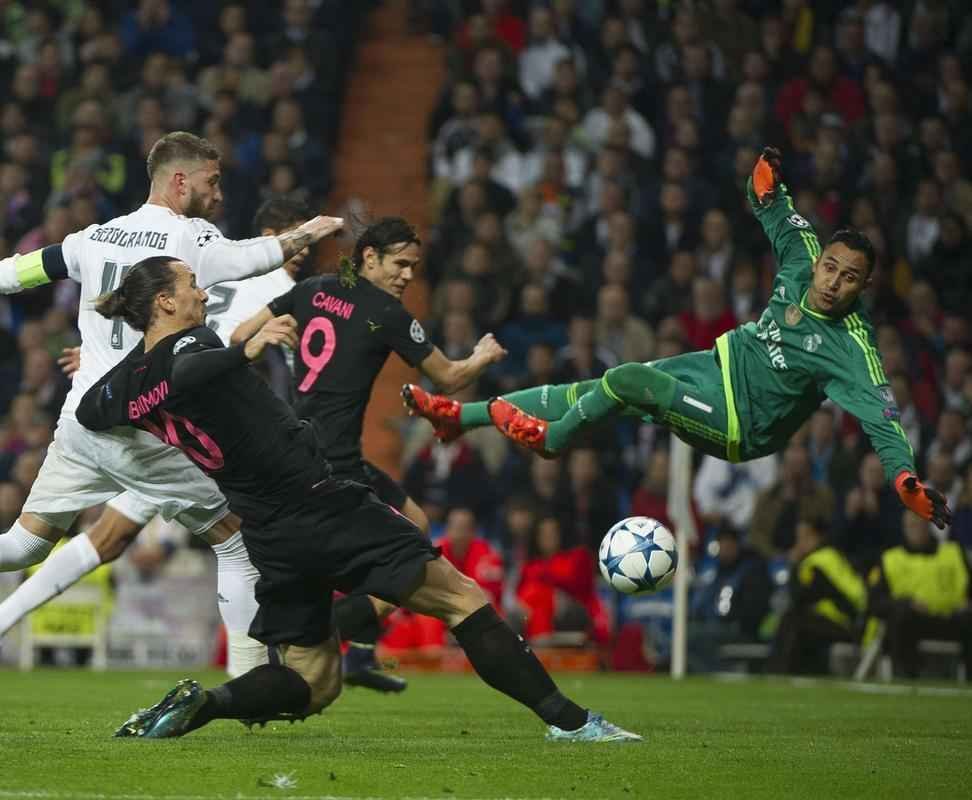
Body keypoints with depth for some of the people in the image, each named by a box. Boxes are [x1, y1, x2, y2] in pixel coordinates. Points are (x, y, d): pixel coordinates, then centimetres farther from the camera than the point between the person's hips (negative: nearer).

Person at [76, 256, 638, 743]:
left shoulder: (127, 383, 9)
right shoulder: (186, 345, -12)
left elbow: (87, 412, 29)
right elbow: (186, 372, -35)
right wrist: (248, 351, -44)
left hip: (271, 539, 8)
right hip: (320, 501, -8)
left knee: (311, 682, 16)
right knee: (460, 596, -2)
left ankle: (199, 703, -9)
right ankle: (565, 718, -7)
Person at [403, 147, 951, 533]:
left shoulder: (850, 348, -27)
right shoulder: (800, 266, -8)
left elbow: (880, 412, -34)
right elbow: (782, 220, 8)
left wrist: (906, 476, -47)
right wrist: (769, 182, -11)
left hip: (739, 425, -7)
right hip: (720, 363, 7)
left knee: (623, 381, -23)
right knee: (593, 391, 6)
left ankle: (550, 440, 7)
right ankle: (460, 416, 17)